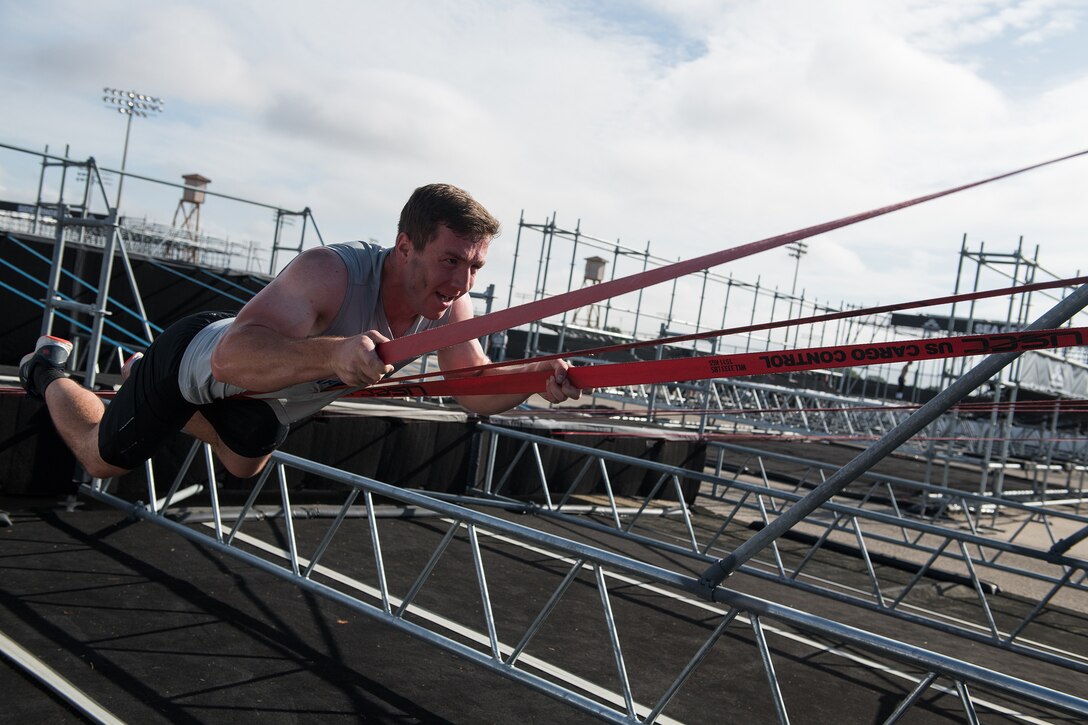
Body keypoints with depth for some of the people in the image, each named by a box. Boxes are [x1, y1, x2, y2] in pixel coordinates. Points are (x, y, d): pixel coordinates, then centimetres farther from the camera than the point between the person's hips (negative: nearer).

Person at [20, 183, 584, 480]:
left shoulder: (449, 309, -26)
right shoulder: (331, 272, -46)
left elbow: (478, 391, -19)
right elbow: (232, 356, -56)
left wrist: (536, 375, -40)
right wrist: (332, 353, -74)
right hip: (195, 355, -6)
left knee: (245, 464, 35)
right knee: (102, 457, 17)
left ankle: (139, 373, 53)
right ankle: (49, 371, 46)